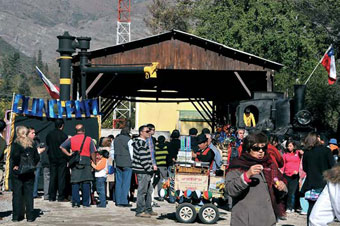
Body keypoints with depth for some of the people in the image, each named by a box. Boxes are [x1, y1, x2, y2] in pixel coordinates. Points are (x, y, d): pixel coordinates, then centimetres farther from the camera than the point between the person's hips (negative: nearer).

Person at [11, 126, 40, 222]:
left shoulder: (15, 144, -7)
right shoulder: (31, 144, 5)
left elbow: (14, 155, -22)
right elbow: (37, 158, 3)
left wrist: (16, 165, -8)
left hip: (17, 172, -3)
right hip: (29, 174, 3)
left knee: (17, 194, 4)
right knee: (29, 194, 6)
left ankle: (16, 215, 5)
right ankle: (30, 216, 5)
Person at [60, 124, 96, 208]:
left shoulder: (71, 139, 7)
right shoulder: (89, 139, 3)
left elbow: (62, 147, 6)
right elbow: (92, 153, 0)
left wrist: (68, 154, 8)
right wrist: (94, 163, 8)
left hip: (75, 163, 1)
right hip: (86, 162, -1)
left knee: (75, 183, 3)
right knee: (86, 183, 2)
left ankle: (75, 202, -1)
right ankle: (86, 203, 2)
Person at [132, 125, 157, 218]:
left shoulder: (143, 142, 19)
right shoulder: (141, 143, -15)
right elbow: (143, 159, -21)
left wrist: (150, 168, 20)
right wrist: (149, 170, -17)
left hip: (145, 171, 11)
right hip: (142, 171, -11)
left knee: (148, 191, 16)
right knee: (142, 191, -6)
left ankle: (148, 210, 23)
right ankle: (140, 211, -1)